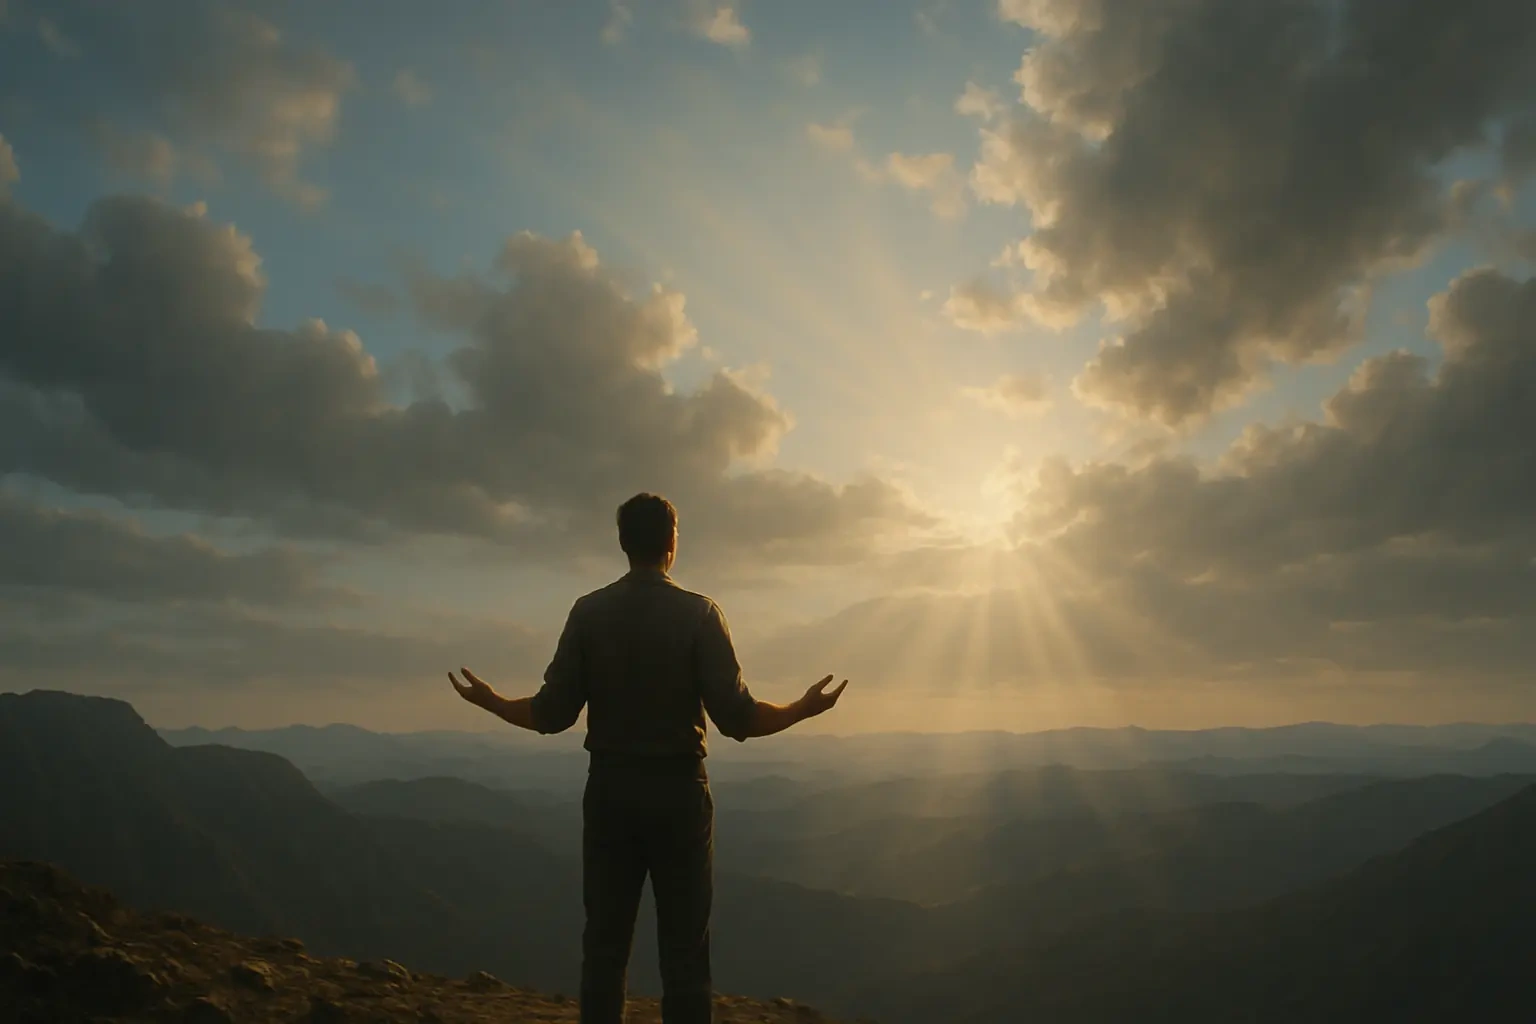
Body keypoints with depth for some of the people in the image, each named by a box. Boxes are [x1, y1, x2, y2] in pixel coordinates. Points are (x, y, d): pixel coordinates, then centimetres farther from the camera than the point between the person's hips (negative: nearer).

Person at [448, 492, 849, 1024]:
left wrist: (491, 702, 15)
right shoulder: (699, 613, -8)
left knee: (605, 943, 10)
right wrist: (804, 709, 3)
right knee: (684, 948, 5)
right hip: (677, 790, -2)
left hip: (609, 789, 2)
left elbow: (553, 714, -3)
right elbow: (736, 717, -13)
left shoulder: (588, 611, -1)